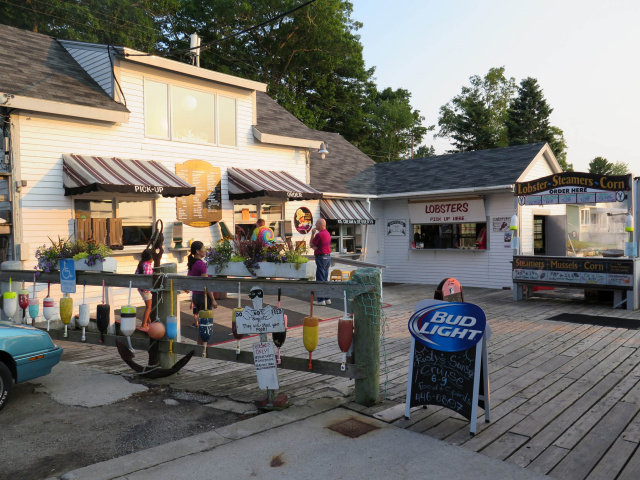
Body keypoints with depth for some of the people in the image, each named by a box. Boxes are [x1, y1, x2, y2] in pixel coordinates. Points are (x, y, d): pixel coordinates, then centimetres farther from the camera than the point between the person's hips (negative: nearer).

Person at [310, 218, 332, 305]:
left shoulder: (319, 234, -17)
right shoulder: (327, 233, 13)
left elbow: (312, 245, -6)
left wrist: (312, 234, -1)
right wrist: (316, 247, -4)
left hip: (321, 257, -9)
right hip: (328, 256, 9)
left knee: (320, 279, -4)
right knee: (325, 279, 14)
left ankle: (321, 300, -3)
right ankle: (327, 298, 17)